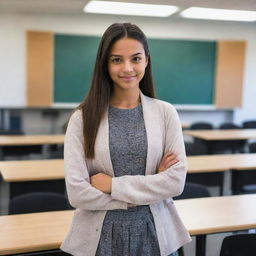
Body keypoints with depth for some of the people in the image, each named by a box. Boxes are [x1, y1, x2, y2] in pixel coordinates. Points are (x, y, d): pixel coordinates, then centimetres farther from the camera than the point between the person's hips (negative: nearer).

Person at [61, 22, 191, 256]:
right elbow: (77, 193, -13)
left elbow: (176, 181, -10)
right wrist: (149, 187, -13)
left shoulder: (165, 112, -4)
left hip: (155, 233, 1)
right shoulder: (83, 118, -8)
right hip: (101, 236, -1)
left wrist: (113, 184, -14)